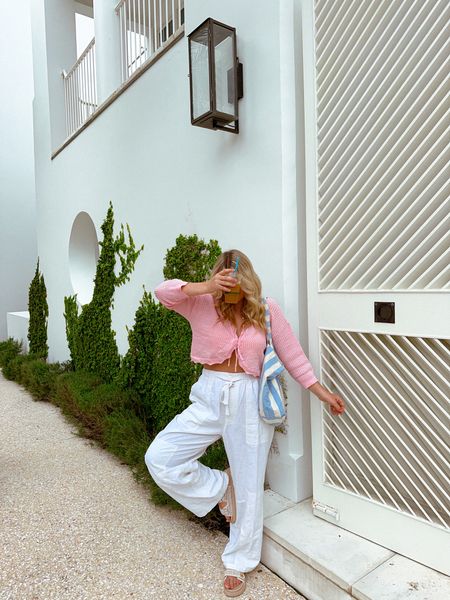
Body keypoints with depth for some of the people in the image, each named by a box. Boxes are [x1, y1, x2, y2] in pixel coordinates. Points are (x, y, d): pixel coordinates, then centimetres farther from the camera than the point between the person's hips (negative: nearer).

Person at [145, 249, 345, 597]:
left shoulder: (267, 310, -4)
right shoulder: (203, 305, -5)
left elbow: (292, 355, 3)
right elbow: (164, 292, -18)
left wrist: (323, 393, 5)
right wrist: (207, 287, -33)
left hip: (250, 402, -1)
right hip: (210, 399, 1)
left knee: (249, 485, 10)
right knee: (159, 458, -5)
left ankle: (239, 562, 35)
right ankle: (220, 487, 18)